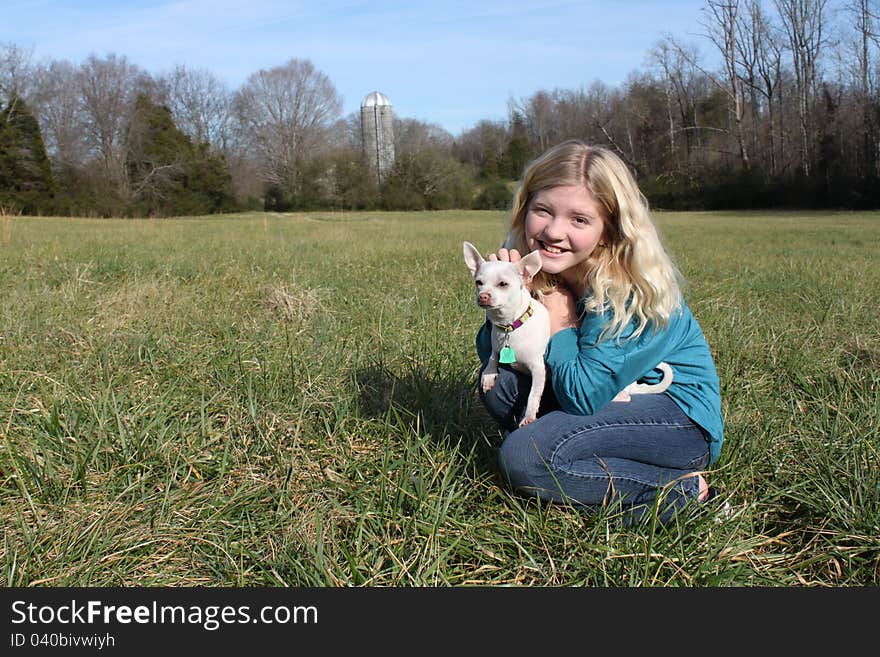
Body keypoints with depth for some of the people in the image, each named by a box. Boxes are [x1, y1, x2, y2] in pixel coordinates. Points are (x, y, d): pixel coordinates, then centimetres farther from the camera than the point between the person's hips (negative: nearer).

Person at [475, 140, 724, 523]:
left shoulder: (630, 294, -25)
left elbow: (585, 399, -26)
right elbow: (491, 357, -3)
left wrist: (560, 324, -16)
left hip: (683, 418, -7)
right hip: (612, 402, 8)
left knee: (522, 457, -24)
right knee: (498, 386, -10)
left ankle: (679, 489, -12)